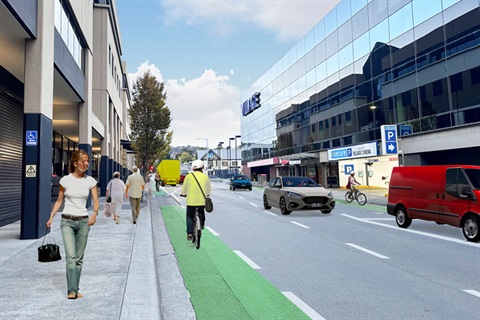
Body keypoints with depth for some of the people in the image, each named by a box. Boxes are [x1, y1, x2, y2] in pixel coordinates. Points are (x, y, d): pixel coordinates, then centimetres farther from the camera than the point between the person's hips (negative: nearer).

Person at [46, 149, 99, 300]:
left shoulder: (90, 181, 1)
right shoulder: (65, 180, -3)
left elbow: (96, 202, -1)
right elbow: (59, 201, 6)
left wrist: (95, 213, -20)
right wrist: (51, 217, -5)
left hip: (83, 221, 2)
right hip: (67, 221, -2)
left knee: (79, 258, 8)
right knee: (71, 257, -12)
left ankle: (74, 290, 18)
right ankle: (72, 290, -7)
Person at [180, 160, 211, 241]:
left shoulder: (188, 176, -2)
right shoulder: (205, 176, 1)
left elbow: (184, 188, 6)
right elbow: (209, 189, 10)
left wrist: (183, 194, 27)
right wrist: (207, 194, 30)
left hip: (191, 200, -1)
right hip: (202, 200, 1)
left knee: (190, 216, 11)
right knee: (201, 212, 31)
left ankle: (189, 233, 6)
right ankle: (202, 224, 25)